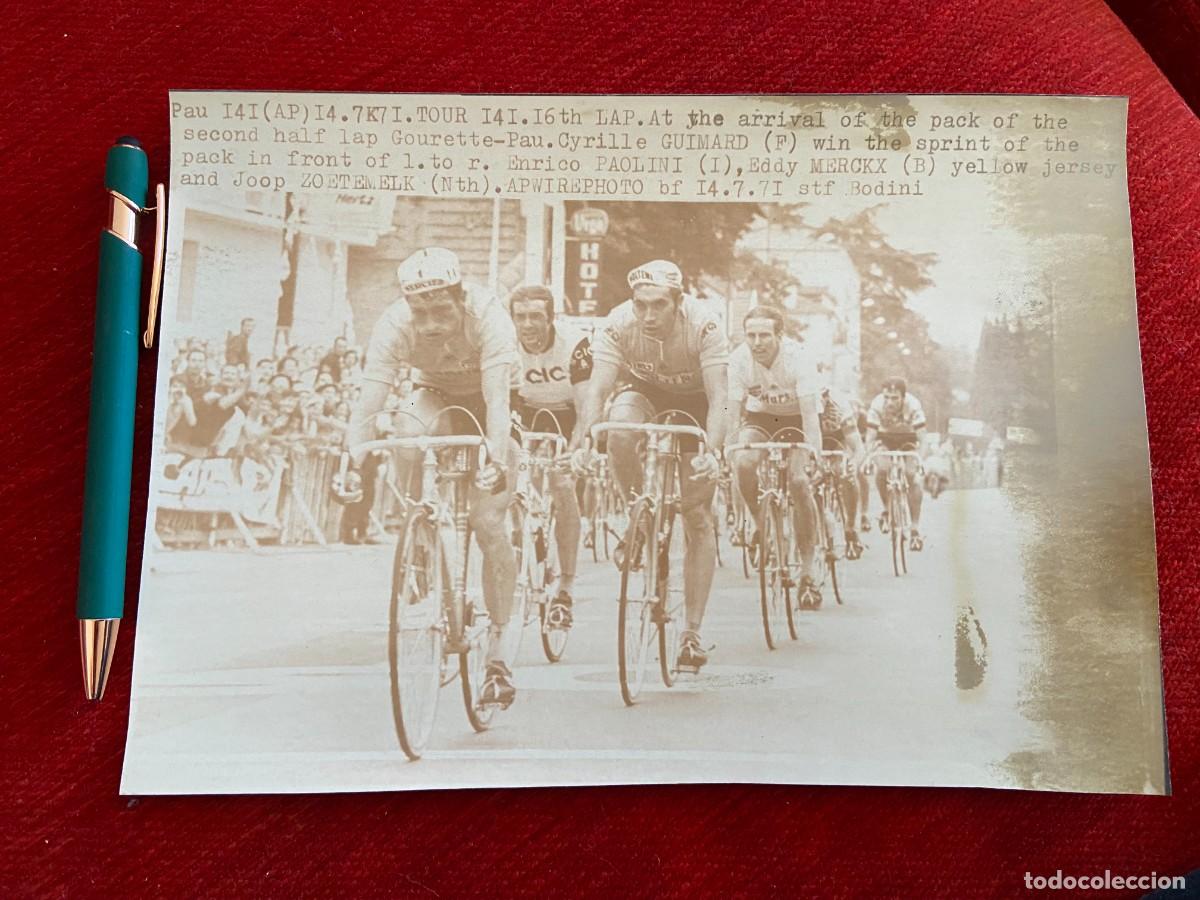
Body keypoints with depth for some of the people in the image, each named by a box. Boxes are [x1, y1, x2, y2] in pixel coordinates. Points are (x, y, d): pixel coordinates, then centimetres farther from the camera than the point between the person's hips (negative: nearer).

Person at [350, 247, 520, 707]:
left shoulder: (489, 316, -34)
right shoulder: (394, 324, -28)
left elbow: (497, 400, -42)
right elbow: (367, 403, -32)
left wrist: (496, 461, -56)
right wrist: (353, 462, -45)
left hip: (483, 400, -3)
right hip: (436, 396, 3)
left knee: (489, 524, -12)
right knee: (407, 432, -35)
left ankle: (499, 653, 2)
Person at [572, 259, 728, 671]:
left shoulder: (704, 325, -31)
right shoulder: (617, 325, -27)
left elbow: (718, 396, -36)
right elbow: (596, 389, -33)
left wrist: (711, 451, -53)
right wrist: (579, 444, -50)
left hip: (693, 399, -1)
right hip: (643, 391, 1)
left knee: (698, 519, -7)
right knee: (620, 430, -38)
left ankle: (692, 633, 3)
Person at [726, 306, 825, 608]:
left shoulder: (798, 357, -30)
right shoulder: (739, 359, -23)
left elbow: (810, 412, -34)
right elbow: (732, 413, -21)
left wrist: (812, 457, -43)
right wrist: (728, 452, -32)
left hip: (797, 417, -2)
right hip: (760, 415, 2)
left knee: (799, 483, -20)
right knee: (743, 463, -29)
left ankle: (807, 573, -8)